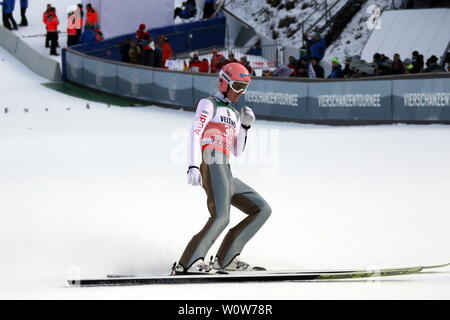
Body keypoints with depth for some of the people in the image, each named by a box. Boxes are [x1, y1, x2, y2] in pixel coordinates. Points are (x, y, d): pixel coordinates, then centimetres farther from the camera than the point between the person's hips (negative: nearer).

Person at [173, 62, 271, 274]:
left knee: (262, 210, 6)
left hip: (227, 175, 9)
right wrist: (193, 167, -21)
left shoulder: (233, 113, 30)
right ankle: (187, 264, -36)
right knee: (221, 217, -27)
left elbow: (237, 151, 26)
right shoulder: (209, 104, 7)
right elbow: (195, 133, -7)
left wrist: (245, 125, 11)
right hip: (212, 165, -9)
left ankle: (226, 258, -2)